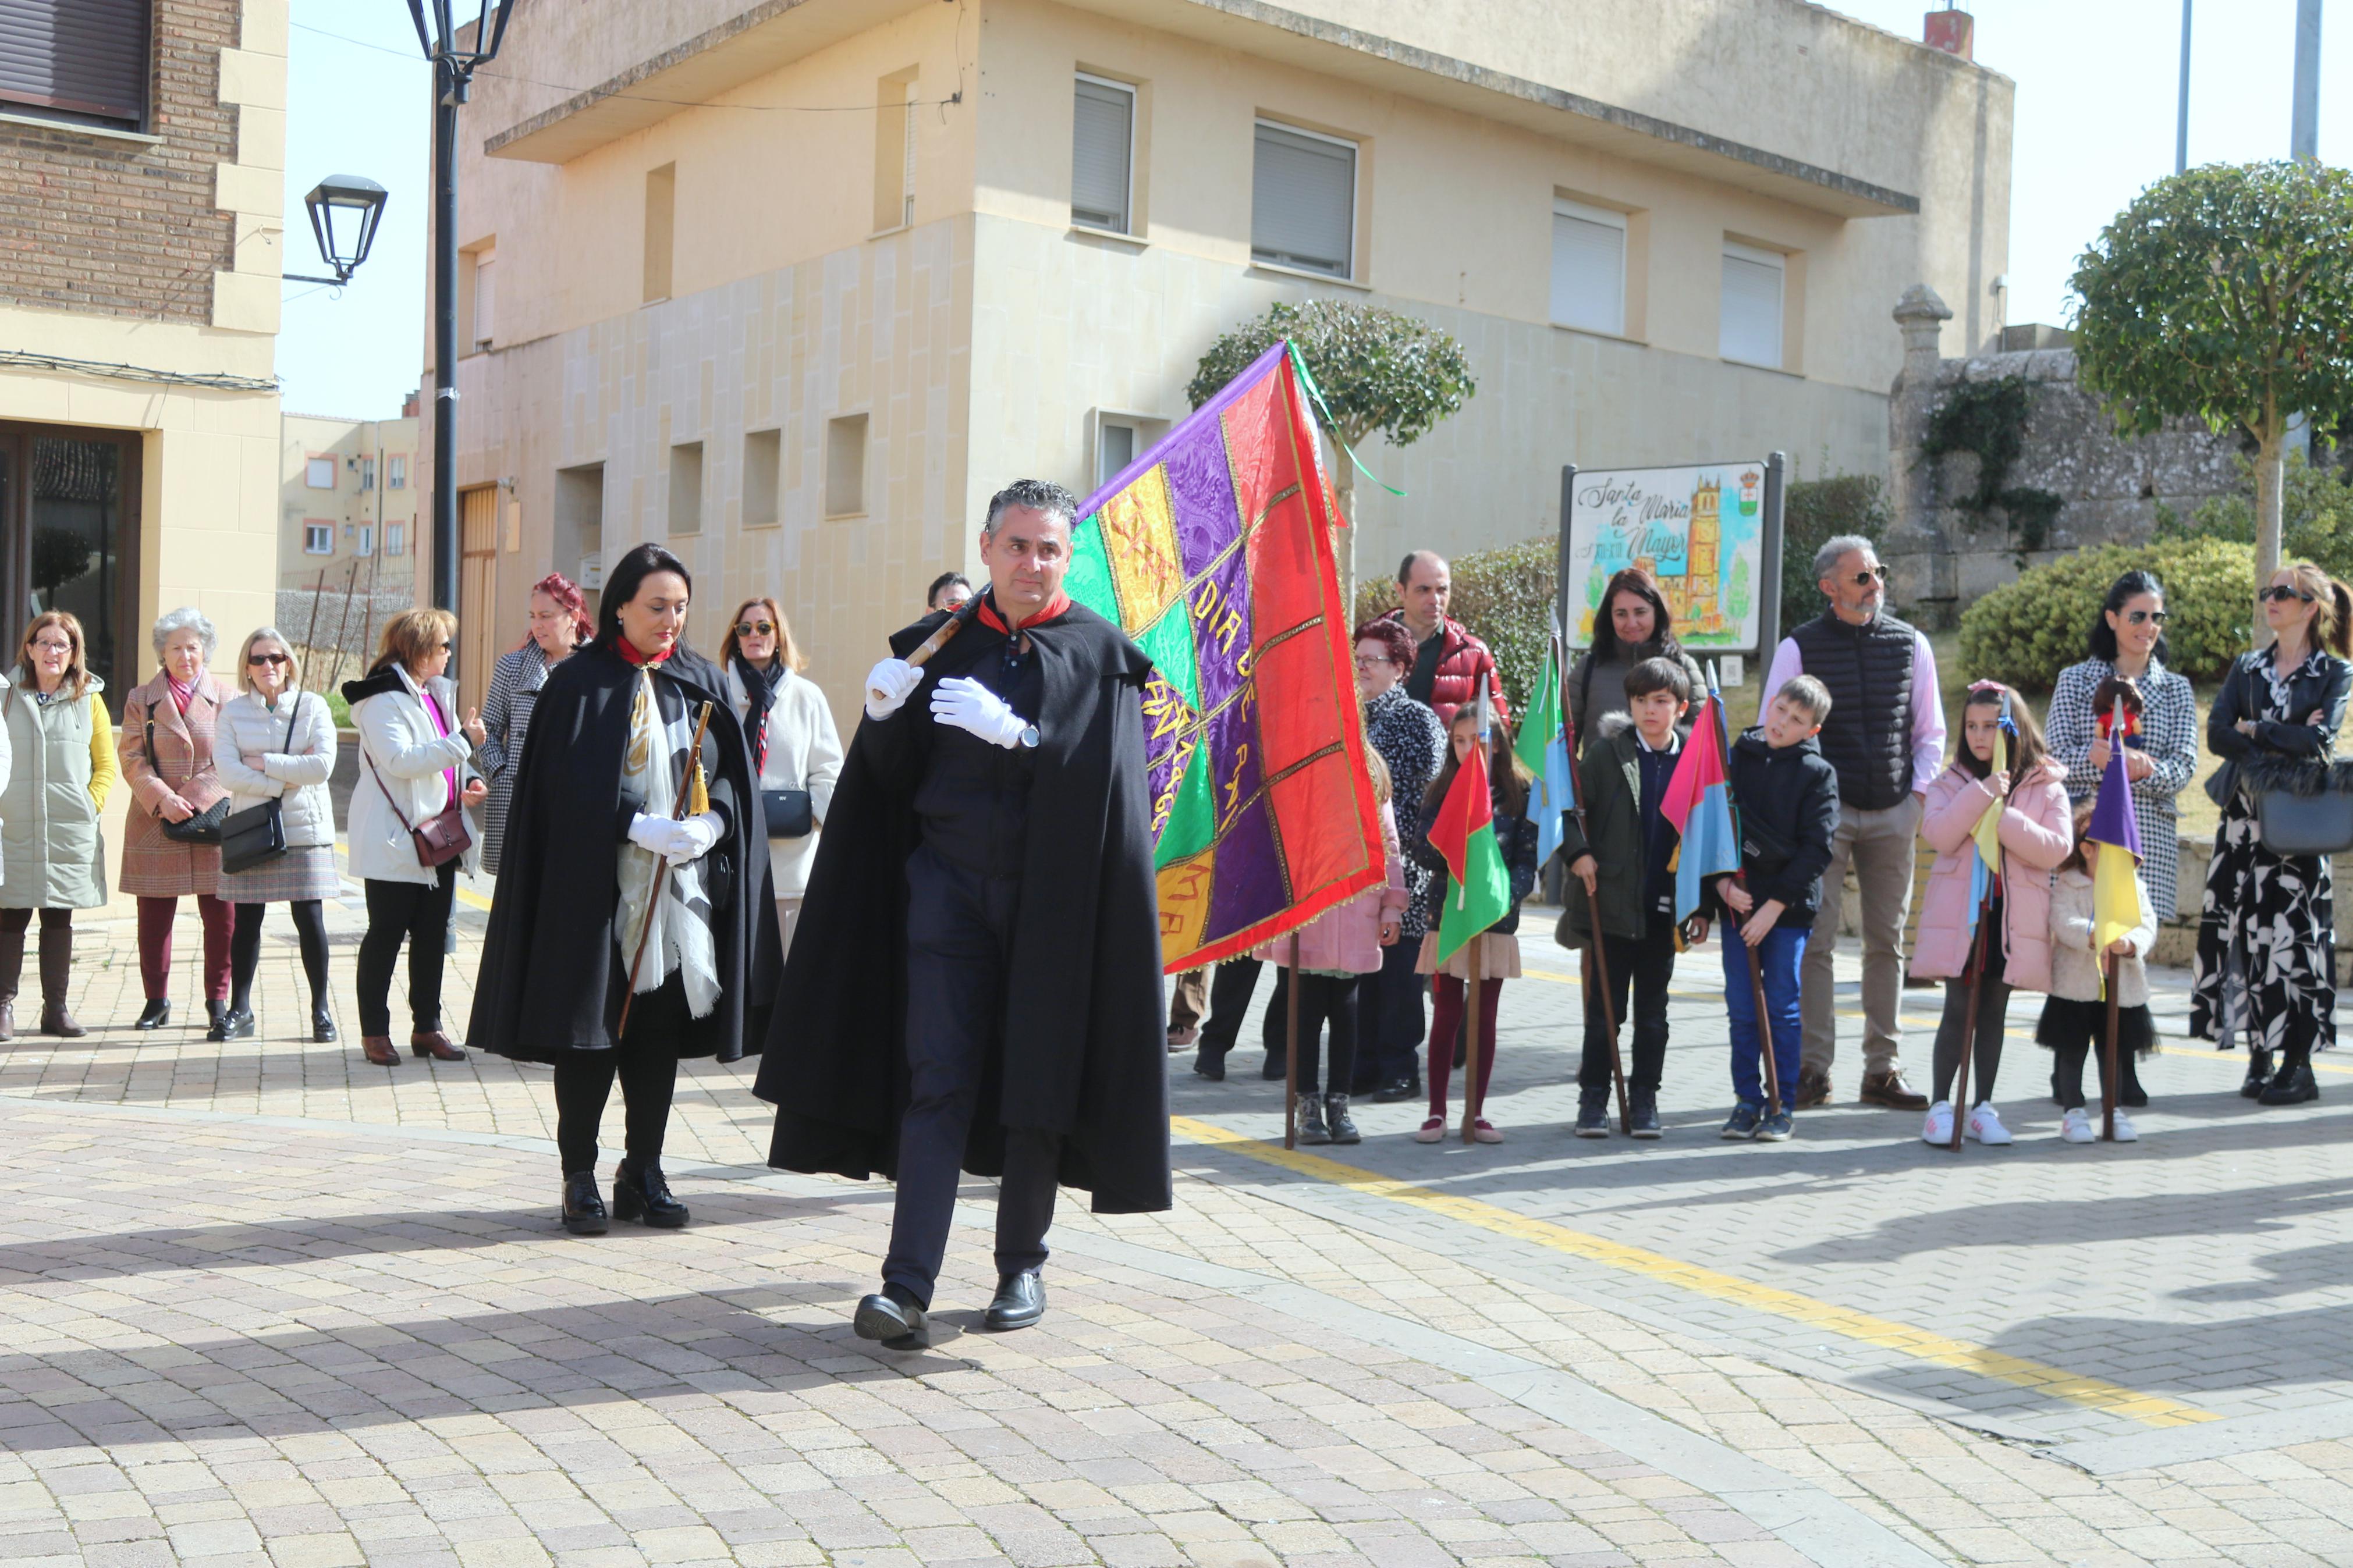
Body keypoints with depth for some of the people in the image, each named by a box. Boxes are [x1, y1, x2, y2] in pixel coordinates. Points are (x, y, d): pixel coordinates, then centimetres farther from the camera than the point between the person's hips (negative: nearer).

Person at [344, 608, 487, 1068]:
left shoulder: (437, 694, 16)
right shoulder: (383, 699, -12)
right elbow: (400, 759, -25)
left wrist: (470, 781, 5)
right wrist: (463, 741, -23)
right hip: (395, 840, -8)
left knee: (432, 934, 11)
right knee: (386, 934, -1)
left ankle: (427, 1026, 19)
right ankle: (374, 1031, 8)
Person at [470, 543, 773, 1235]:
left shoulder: (704, 682, 10)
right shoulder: (579, 683, -1)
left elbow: (735, 778, 6)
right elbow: (569, 784, -9)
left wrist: (707, 825, -13)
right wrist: (641, 827, -21)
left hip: (683, 891, 4)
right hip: (598, 890, -3)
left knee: (661, 1031, 7)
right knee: (591, 1030, 0)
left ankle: (643, 1172, 17)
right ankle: (579, 1177, 11)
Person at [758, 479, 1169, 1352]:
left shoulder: (1100, 655, 1)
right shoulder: (938, 645, 8)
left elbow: (1103, 776, -12)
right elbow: (893, 778, 7)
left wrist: (1016, 733, -24)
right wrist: (884, 716, -13)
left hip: (1051, 896, -1)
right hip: (948, 887, 1)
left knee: (1036, 1084, 7)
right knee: (935, 1082, -5)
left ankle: (1022, 1264, 22)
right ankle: (909, 1287, -8)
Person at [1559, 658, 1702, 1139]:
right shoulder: (1606, 753, -1)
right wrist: (1578, 853, -14)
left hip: (1665, 907, 2)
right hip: (1612, 902, -2)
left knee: (1652, 1011, 10)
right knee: (1604, 1008, 4)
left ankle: (1644, 1100, 19)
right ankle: (1593, 1099, 13)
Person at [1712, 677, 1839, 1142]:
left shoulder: (1818, 773, -3)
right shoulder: (1738, 758, 6)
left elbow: (1817, 849, -8)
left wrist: (1774, 905, -13)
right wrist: (1723, 882, -8)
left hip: (1790, 906, -3)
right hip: (1737, 901, 3)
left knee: (1782, 1006, 2)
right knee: (1741, 1006, 5)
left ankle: (1783, 1106, 12)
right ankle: (1747, 1099, 16)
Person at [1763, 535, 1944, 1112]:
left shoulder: (1910, 644, 8)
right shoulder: (1799, 647, -1)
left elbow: (1930, 731, 14)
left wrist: (1919, 794, 2)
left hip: (1893, 814, 3)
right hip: (1824, 809, -3)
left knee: (1888, 941, 6)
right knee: (1815, 940, -6)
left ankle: (1882, 1070, 12)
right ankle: (1813, 1070, 0)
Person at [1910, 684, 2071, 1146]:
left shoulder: (2046, 786, 4)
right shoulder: (1952, 782, 6)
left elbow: (2057, 849, -8)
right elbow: (1938, 835, -11)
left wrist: (2003, 817, -15)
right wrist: (1982, 793, -17)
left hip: (2014, 914, 1)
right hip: (1959, 912, -1)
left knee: (1994, 1012, 8)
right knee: (1959, 1009, -3)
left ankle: (1983, 1107, 17)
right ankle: (1941, 1105, 6)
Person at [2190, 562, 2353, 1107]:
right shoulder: (2247, 668, 14)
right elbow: (2216, 734, 0)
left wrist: (2254, 730, -4)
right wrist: (2286, 742, -9)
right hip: (2245, 817, 4)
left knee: (2295, 937, -4)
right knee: (2246, 933, 0)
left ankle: (2298, 1065, 2)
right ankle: (2259, 1057, 7)